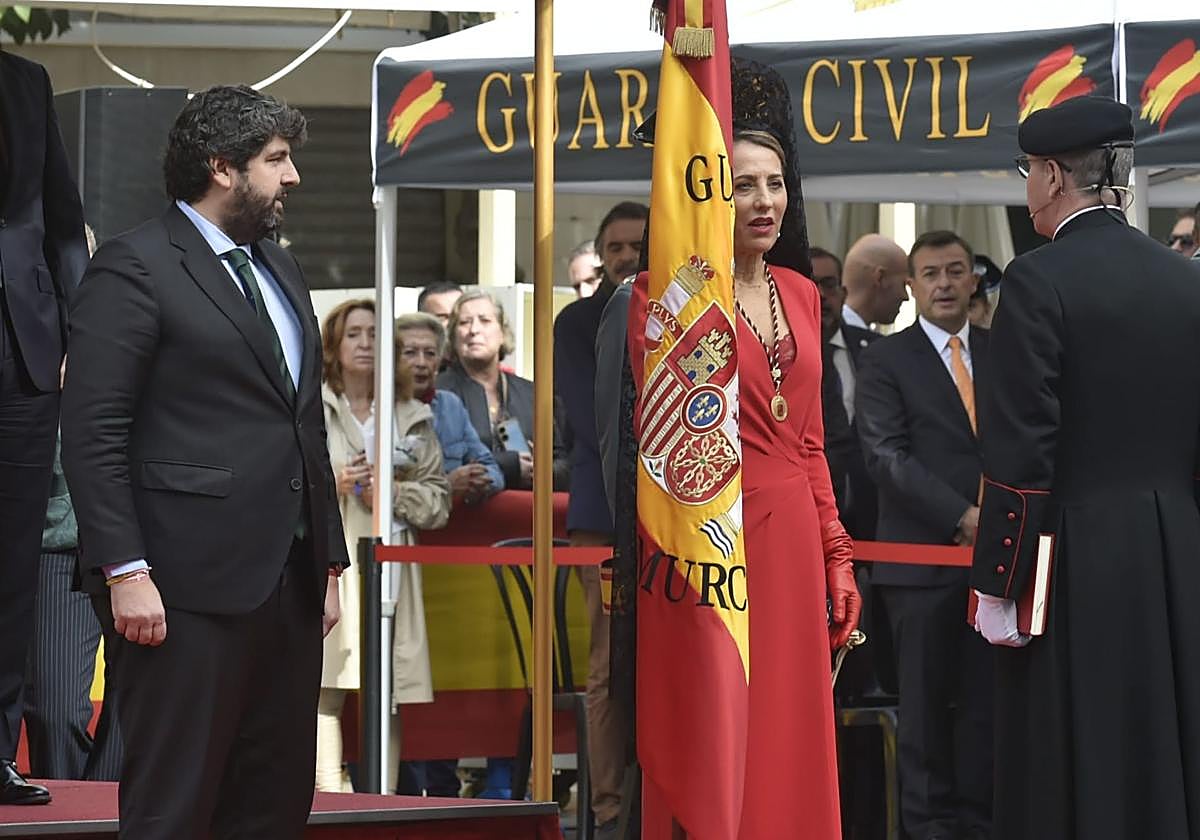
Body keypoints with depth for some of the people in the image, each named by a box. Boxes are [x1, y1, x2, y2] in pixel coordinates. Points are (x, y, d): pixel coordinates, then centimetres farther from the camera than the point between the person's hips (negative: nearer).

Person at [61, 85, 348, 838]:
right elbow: (93, 432, -12)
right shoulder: (135, 267, -6)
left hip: (288, 585, 8)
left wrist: (330, 559, 18)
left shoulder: (280, 268, 20)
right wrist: (125, 571, -19)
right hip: (189, 587, -8)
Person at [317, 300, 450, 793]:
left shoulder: (410, 419, 16)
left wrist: (393, 493, -3)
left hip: (388, 565, 3)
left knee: (385, 695, 1)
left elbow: (439, 501, 13)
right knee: (324, 689, -12)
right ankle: (329, 800, -13)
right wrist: (330, 485, -8)